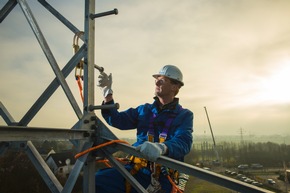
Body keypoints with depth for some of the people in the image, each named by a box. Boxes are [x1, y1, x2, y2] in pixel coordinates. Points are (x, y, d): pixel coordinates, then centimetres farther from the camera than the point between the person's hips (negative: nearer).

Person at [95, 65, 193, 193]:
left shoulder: (184, 115, 2)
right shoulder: (144, 110, 16)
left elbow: (183, 143, -15)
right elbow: (117, 121, 11)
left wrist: (161, 148, -37)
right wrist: (107, 93, 2)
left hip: (163, 177, -4)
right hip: (137, 169, 4)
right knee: (96, 180, -20)